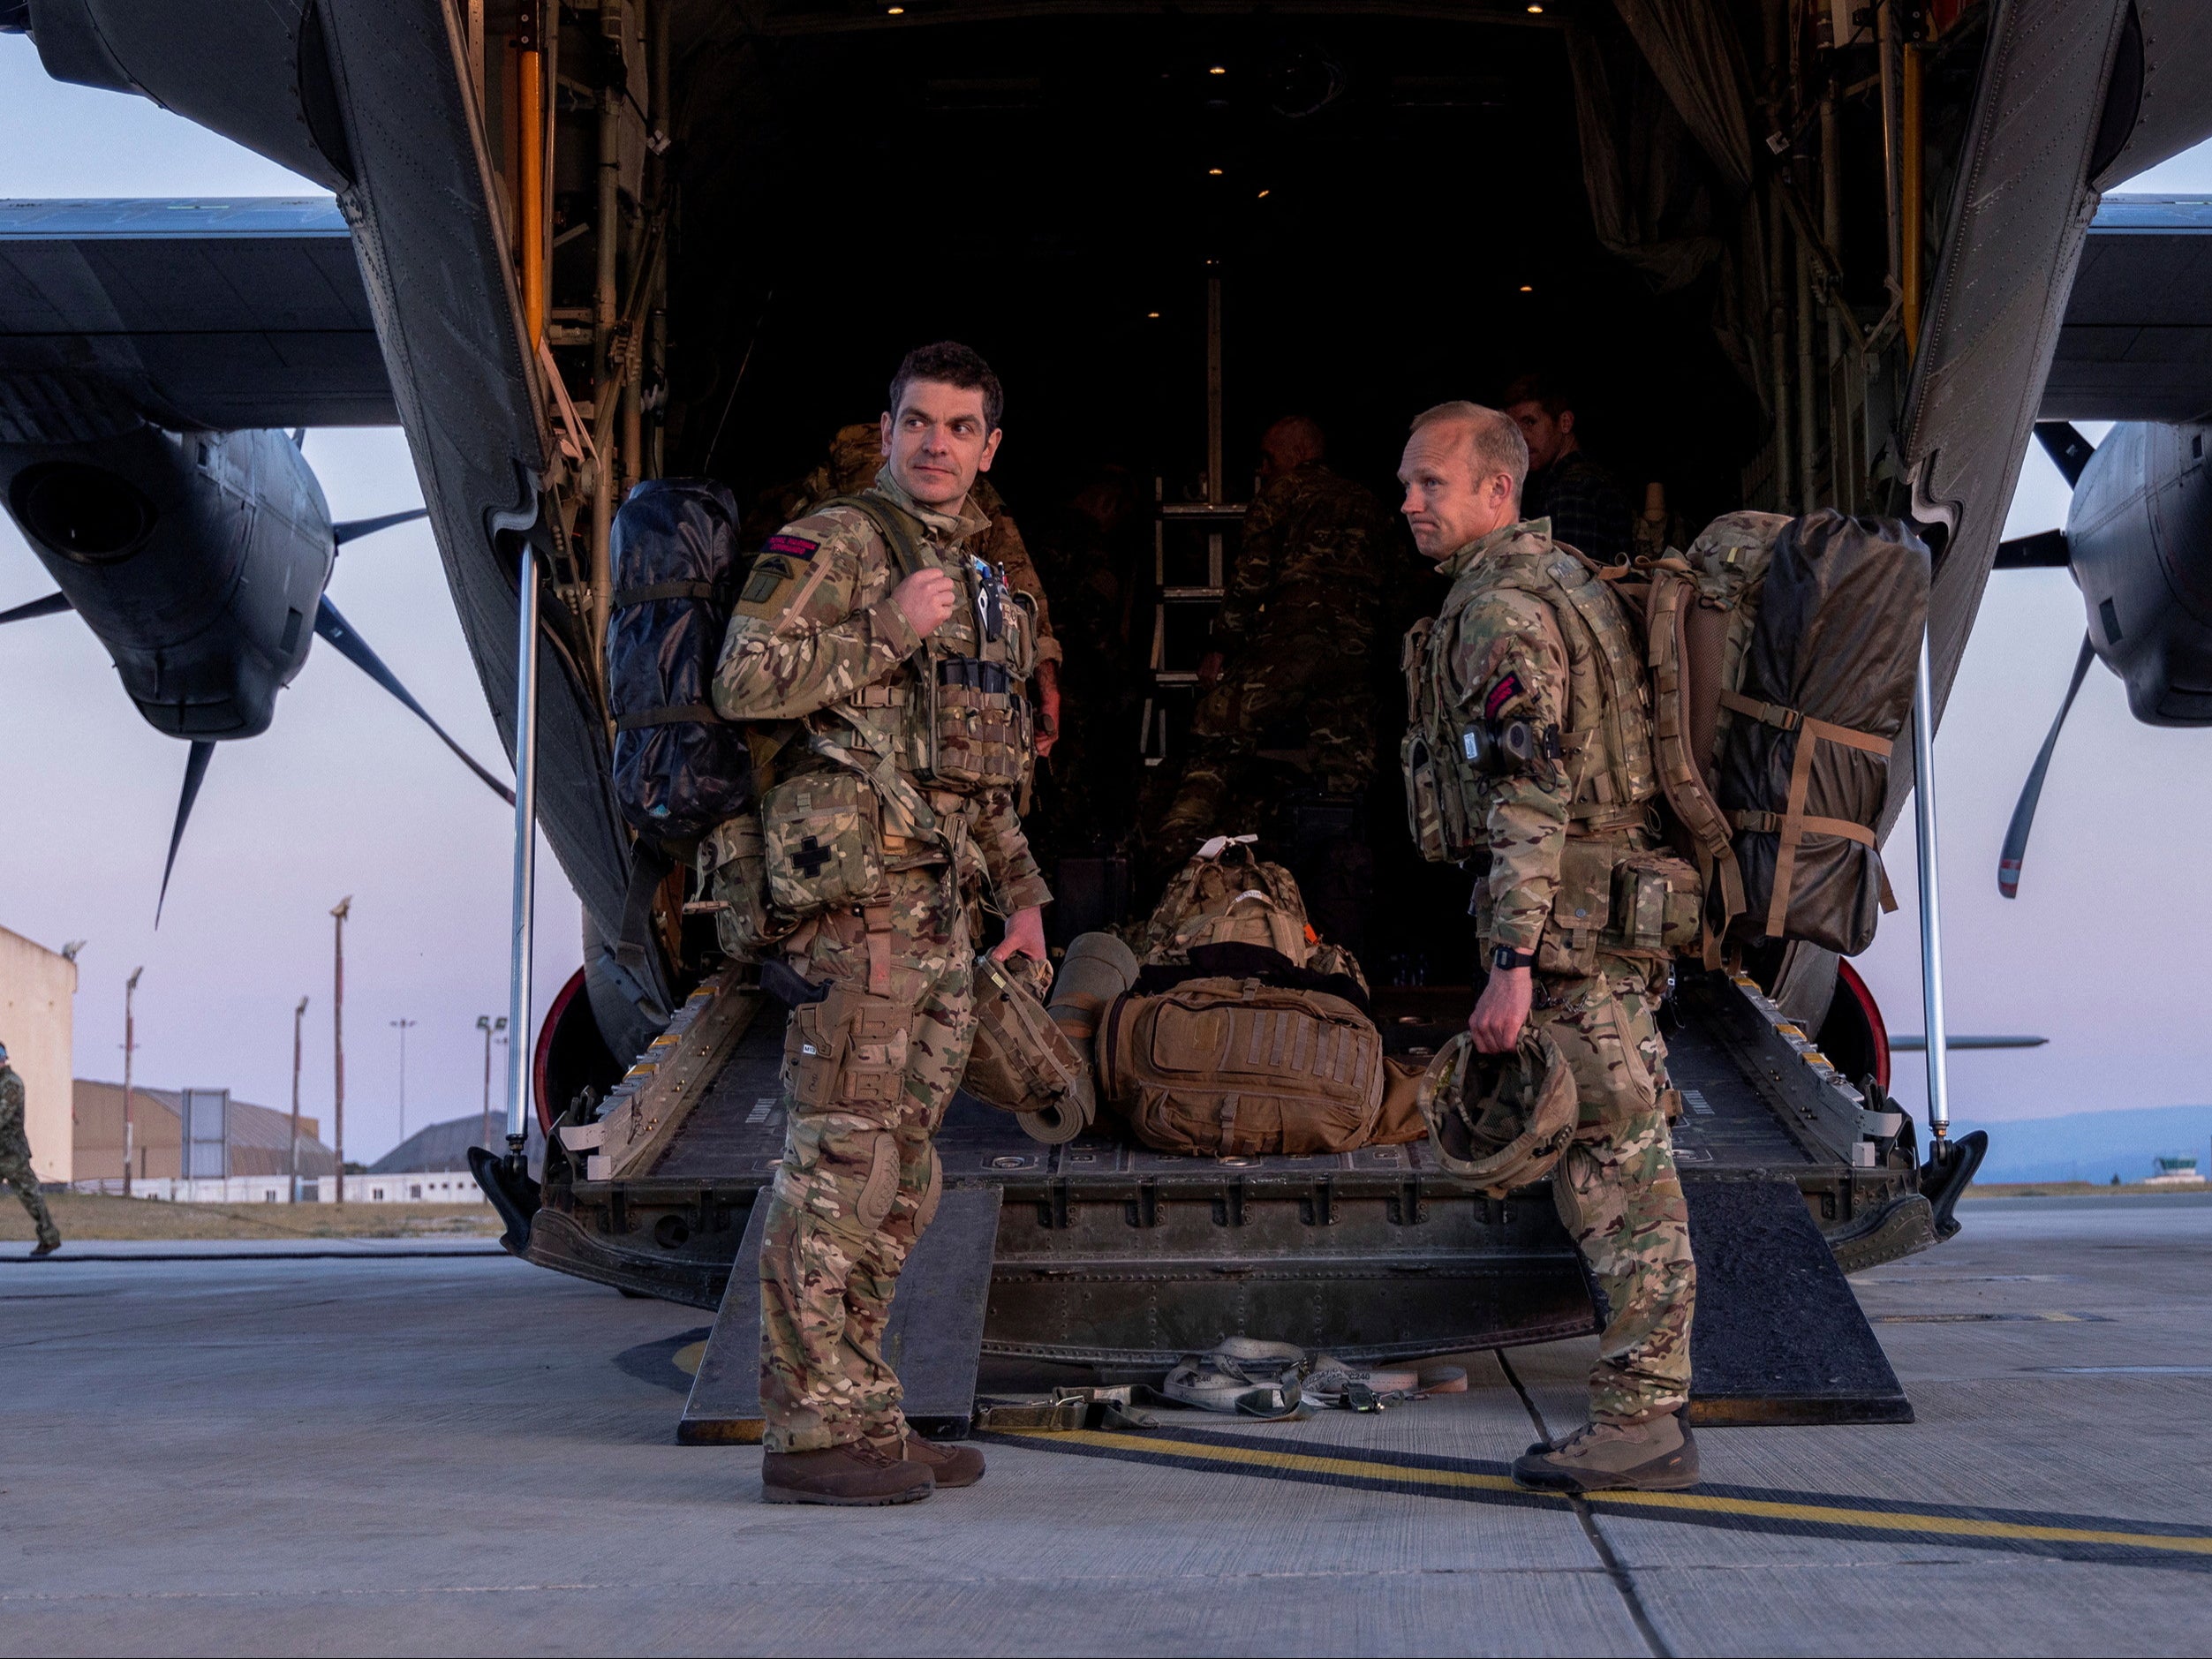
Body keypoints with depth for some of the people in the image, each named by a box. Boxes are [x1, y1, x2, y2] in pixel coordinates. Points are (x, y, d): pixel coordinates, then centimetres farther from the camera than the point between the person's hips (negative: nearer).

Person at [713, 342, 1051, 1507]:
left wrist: (1020, 891, 23)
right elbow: (744, 681, -16)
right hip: (857, 892, -9)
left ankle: (863, 1420, 16)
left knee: (900, 1179, 10)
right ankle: (810, 1432, -6)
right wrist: (887, 633, -16)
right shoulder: (827, 548, -3)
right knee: (839, 1158, -10)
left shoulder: (978, 583, 22)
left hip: (941, 906, 9)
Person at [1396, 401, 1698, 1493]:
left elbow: (1525, 799, -21)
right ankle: (1648, 1404, 18)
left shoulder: (1500, 608, -13)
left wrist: (1512, 963, -24)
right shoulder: (1559, 578, 20)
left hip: (1565, 922, -10)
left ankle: (1639, 1420, -3)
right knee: (1621, 1165, 12)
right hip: (1611, 912, 10)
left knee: (1613, 1169, -7)